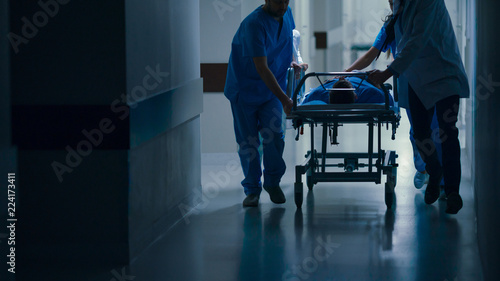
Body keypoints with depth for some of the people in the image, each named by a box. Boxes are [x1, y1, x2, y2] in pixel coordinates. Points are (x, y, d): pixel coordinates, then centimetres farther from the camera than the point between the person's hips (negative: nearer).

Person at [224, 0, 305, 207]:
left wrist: (291, 61, 9)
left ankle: (272, 182, 13)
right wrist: (284, 100, -31)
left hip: (271, 88, 5)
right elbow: (262, 69, -30)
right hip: (244, 88, -5)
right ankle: (252, 189, 13)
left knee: (274, 135, -6)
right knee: (248, 141, 0)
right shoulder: (254, 24, -27)